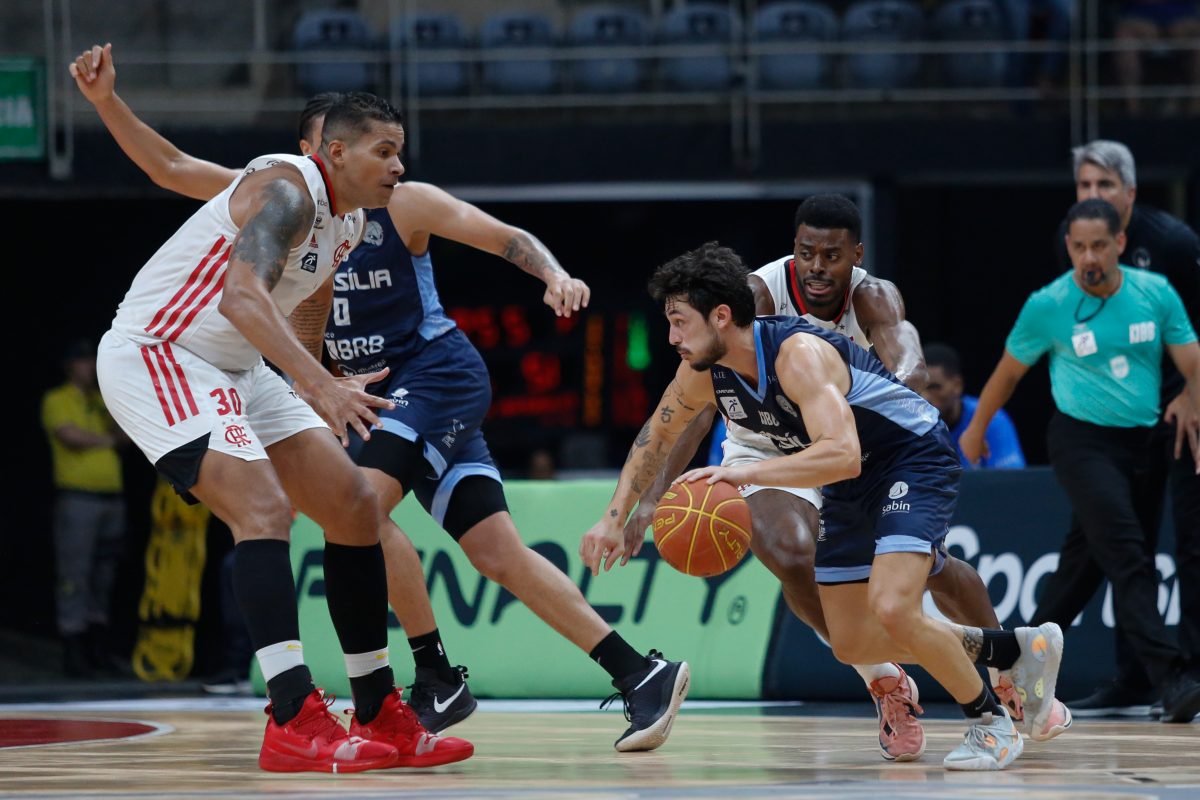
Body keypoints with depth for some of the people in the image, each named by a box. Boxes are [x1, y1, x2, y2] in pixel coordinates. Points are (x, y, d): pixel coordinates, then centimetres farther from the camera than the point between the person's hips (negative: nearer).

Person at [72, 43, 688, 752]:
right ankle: (642, 675, -3)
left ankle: (438, 678, -17)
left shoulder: (403, 203, -6)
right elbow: (171, 168, 7)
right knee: (500, 555, -2)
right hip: (388, 395, 6)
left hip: (437, 371, -6)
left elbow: (510, 239, -9)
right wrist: (107, 101, -4)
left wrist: (556, 276, -29)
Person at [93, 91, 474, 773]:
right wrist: (319, 388, -51)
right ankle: (295, 723, -33)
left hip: (236, 370, 10)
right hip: (153, 356, -10)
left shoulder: (352, 223, 6)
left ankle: (382, 717, 12)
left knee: (356, 507, 6)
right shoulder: (287, 191, -24)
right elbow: (242, 296, -41)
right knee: (264, 509, -27)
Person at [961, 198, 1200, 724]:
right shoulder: (1047, 306, -7)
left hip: (1140, 442, 4)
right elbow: (1008, 372, 8)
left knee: (1085, 556, 13)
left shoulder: (1156, 294, -2)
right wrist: (976, 430, 19)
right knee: (1128, 557, -17)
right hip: (1081, 440, -4)